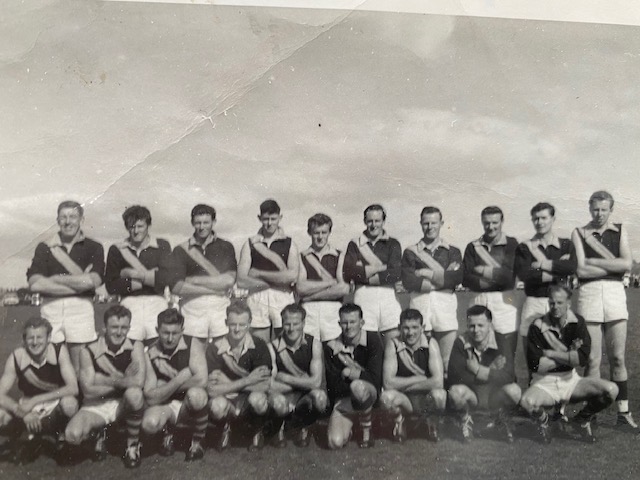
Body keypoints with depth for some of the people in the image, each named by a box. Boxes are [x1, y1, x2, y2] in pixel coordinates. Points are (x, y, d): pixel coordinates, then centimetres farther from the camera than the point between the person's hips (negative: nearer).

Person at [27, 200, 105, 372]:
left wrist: (55, 279, -5)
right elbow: (35, 284, -3)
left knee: (80, 367, -1)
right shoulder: (44, 247, 10)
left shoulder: (94, 248, 7)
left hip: (80, 307, -1)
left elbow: (94, 281, -9)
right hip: (50, 307, 1)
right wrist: (78, 283, -8)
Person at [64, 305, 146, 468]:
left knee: (134, 393, -37)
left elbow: (139, 381, -24)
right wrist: (123, 380, -15)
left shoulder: (135, 347, -9)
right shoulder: (89, 352, -9)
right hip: (96, 406, 1)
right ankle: (100, 433, 12)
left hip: (124, 404, 0)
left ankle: (133, 447, -10)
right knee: (73, 435, -29)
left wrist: (106, 380, -17)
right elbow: (88, 391, -15)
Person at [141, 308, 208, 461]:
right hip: (164, 405, 1)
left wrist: (166, 388, -15)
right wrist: (178, 380, -22)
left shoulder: (193, 346, -11)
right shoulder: (149, 354, -8)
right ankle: (167, 431, 8)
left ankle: (197, 443, -9)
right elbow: (150, 398, -12)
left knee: (195, 394, -37)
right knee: (149, 423, -33)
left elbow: (201, 380, -26)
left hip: (189, 404, -1)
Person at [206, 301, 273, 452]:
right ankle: (226, 428, 5)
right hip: (227, 400, 0)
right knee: (217, 404, -35)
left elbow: (264, 386, -19)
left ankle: (257, 432, 2)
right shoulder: (215, 349, -11)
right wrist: (247, 380, -20)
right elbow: (212, 390, -17)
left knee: (258, 398, -35)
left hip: (250, 398, 0)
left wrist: (229, 384, -18)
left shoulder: (259, 346, -11)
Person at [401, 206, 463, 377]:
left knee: (448, 362, -4)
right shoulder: (410, 252, 13)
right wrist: (443, 279, -2)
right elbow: (408, 281, -2)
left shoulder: (452, 251, 17)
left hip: (445, 303, 1)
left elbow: (457, 278, -1)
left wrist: (427, 274, -3)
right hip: (419, 302, 0)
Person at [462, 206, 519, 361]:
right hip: (479, 301, 2)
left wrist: (482, 270, -4)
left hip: (504, 301, -2)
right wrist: (497, 276, -9)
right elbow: (466, 279, -1)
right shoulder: (473, 247, 9)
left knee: (507, 359, 1)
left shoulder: (511, 244, 3)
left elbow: (509, 275, -9)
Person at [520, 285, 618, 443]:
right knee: (527, 401, -36)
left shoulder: (577, 322, -2)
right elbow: (536, 366, -16)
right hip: (544, 383, -3)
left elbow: (582, 359, -15)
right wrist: (568, 353, -11)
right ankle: (543, 419, 3)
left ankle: (582, 419, 9)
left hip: (571, 380, 3)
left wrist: (551, 353, -15)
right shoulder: (538, 326, -10)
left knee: (611, 390, -19)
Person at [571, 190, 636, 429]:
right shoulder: (579, 233, 6)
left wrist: (593, 261, -6)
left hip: (615, 293, 2)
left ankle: (623, 412, 11)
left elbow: (627, 264, -4)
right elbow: (580, 270, -5)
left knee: (617, 358, 3)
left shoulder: (620, 230, 11)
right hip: (589, 293, -1)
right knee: (593, 360, -2)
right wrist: (612, 266, -4)